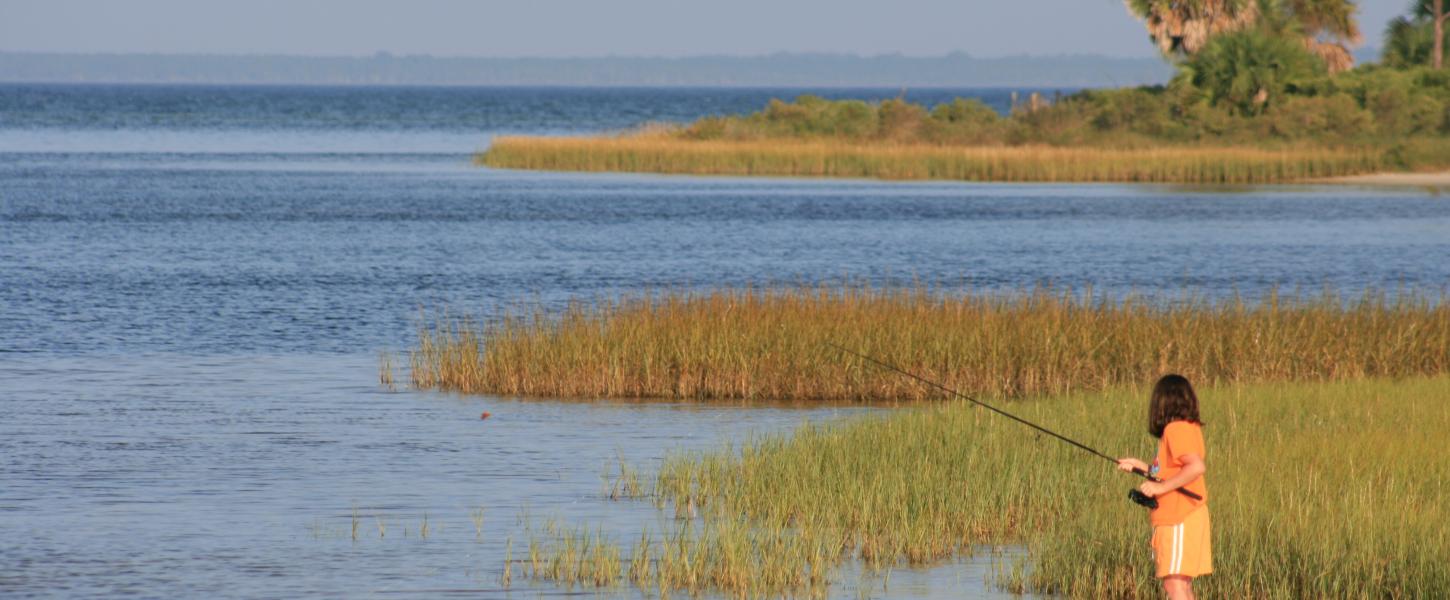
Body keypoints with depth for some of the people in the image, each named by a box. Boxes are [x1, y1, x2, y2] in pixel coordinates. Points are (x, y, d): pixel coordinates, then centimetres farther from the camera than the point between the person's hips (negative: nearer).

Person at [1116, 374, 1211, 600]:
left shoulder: (1177, 429, -14)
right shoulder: (1189, 428, 16)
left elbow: (1196, 467, -27)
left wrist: (1161, 487, -22)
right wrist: (1139, 465, 25)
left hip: (1180, 520, -10)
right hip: (1177, 519, 10)